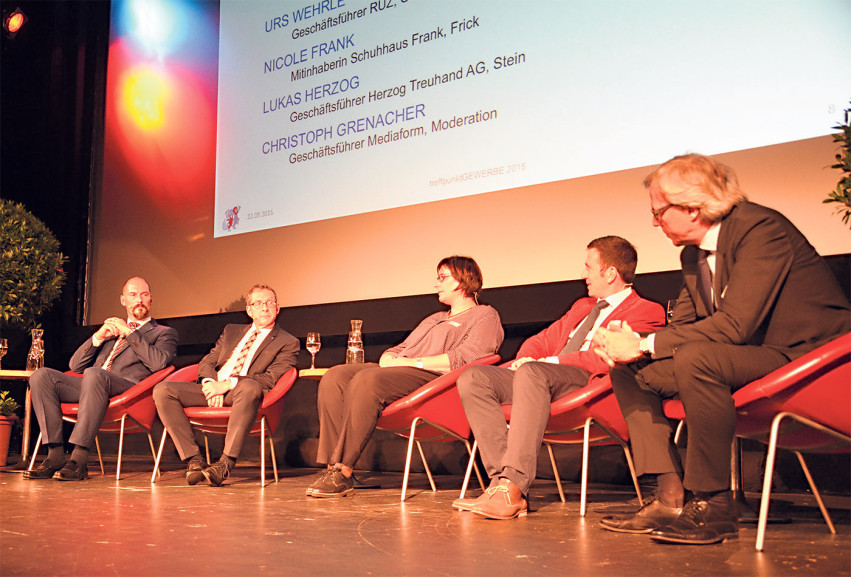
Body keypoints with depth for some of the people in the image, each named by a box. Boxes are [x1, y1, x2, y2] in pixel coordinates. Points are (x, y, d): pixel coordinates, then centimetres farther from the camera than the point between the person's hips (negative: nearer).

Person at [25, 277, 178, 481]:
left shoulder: (165, 333, 19)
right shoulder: (111, 330, 34)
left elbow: (158, 363, -5)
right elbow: (75, 365, 24)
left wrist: (129, 332, -2)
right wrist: (98, 337, 9)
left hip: (127, 386, -6)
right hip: (91, 387, 6)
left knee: (93, 374, -37)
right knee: (41, 376, -18)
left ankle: (78, 460, -37)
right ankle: (55, 455, -22)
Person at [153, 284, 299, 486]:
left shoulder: (288, 342, 10)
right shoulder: (231, 331, 26)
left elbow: (271, 378, -5)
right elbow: (206, 362, 18)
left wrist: (228, 384, -16)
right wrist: (210, 383, -7)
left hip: (239, 393, -5)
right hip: (212, 389, 5)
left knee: (249, 387, -41)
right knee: (163, 390, -18)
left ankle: (225, 464, -39)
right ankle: (194, 459, -19)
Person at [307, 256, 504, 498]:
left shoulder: (485, 315, 10)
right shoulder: (434, 319, 37)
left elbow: (463, 359, -8)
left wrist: (410, 362, -11)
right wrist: (389, 357, 4)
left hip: (432, 378, -8)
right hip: (398, 373, 8)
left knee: (367, 379, -34)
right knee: (335, 377, -17)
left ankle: (343, 471, -32)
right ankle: (332, 466, -26)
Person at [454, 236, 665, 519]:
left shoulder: (647, 311, 7)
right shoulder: (583, 306, 34)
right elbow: (543, 340, 30)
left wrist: (549, 361, -13)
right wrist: (526, 357, 5)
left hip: (588, 380, -8)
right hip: (540, 378, 8)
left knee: (532, 373, -39)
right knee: (472, 378, -16)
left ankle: (513, 489, -43)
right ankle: (502, 480, -27)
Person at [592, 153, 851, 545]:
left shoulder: (761, 229, -18)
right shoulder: (693, 255, 9)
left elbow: (735, 324, -27)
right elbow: (682, 325, 11)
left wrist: (645, 346, -25)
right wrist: (631, 345, -10)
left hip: (804, 354, -9)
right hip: (745, 359, 9)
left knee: (696, 357, -35)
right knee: (629, 373, -3)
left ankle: (714, 504, -23)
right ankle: (671, 496, -9)